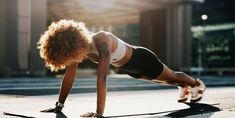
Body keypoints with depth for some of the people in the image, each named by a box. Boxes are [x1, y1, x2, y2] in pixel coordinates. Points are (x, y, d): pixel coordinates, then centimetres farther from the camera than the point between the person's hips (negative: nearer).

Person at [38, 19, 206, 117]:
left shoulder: (102, 42, -45)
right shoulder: (77, 44, -23)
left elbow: (102, 78, -51)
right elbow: (69, 75, -17)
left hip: (141, 59, -6)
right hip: (128, 67, 6)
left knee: (171, 77, 22)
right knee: (164, 80, 33)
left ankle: (197, 84, 52)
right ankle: (184, 88, 62)